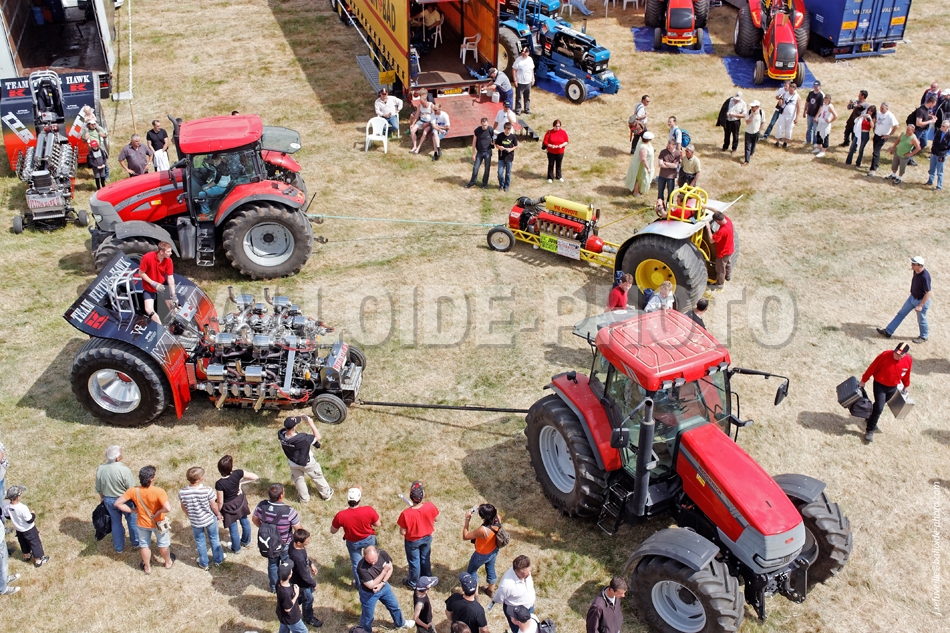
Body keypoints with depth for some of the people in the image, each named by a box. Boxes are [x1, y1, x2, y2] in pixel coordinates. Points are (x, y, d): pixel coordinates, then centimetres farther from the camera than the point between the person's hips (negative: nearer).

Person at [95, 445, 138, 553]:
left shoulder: (100, 469, -14)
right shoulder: (124, 470, -28)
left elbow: (98, 488, 0)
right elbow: (131, 489, -19)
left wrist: (102, 498, 18)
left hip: (108, 500, 4)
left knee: (116, 523, 21)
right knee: (132, 520, 20)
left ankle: (119, 548, 35)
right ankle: (136, 542, 39)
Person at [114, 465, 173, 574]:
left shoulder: (133, 491, -22)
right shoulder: (158, 492, -33)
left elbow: (118, 503, -16)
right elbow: (168, 508, -42)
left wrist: (133, 510, -9)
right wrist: (158, 513, -22)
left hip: (142, 524, 2)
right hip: (158, 523, -2)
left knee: (144, 545, 27)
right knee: (163, 544, 25)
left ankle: (147, 567, 45)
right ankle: (168, 562, 48)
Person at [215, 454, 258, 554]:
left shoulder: (219, 484, -36)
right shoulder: (237, 473, -30)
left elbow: (220, 502, -23)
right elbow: (256, 477, -20)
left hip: (229, 507, -3)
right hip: (240, 502, 3)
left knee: (233, 528, 22)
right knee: (244, 521, 30)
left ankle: (236, 548, 46)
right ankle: (246, 541, 55)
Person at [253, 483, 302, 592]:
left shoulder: (261, 505, -24)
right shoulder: (289, 511, -36)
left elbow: (254, 520, -3)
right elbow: (298, 530, -24)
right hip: (285, 545, -3)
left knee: (272, 563, 29)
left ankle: (273, 587, 51)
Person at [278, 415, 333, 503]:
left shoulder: (281, 435, -31)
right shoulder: (302, 438, -44)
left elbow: (287, 424, -8)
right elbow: (318, 437, -27)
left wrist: (300, 418, -16)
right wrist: (311, 424, -24)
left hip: (293, 464, 3)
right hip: (307, 463, -3)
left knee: (298, 480, 29)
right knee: (318, 477, 25)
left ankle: (304, 498, 51)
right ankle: (326, 494, 47)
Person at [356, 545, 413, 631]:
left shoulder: (382, 553, -24)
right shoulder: (361, 568, -38)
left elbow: (390, 569, -9)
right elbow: (371, 585, -30)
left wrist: (381, 584, -21)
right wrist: (384, 571, -30)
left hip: (384, 586, 6)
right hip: (369, 593, -6)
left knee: (394, 605, 27)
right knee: (368, 616, 16)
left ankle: (400, 623, 55)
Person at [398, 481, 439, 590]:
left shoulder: (406, 514, -37)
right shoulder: (430, 506, -30)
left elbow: (402, 532, -23)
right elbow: (436, 519, -8)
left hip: (412, 541, -3)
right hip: (427, 537, 3)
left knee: (414, 562, 23)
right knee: (425, 558, 29)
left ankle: (413, 583, 46)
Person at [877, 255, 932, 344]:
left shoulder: (925, 277, -35)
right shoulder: (916, 271, -12)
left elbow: (929, 292, -30)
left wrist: (920, 305, -29)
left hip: (921, 300, -8)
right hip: (912, 297, 8)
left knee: (921, 320, 14)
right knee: (901, 313, 14)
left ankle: (924, 337, 40)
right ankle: (888, 332, 23)